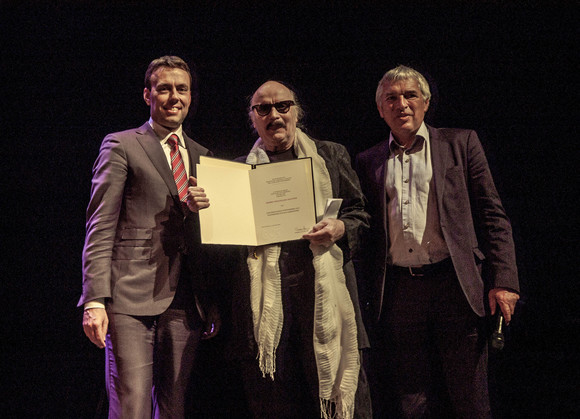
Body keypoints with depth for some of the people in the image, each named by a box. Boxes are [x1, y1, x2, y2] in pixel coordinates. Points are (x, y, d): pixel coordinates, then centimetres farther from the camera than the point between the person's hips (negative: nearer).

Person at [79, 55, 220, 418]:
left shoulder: (203, 156, 20)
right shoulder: (121, 146, 5)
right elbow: (100, 228, -2)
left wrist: (213, 304, 13)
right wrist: (95, 300, -12)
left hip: (186, 304, 5)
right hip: (131, 299, -4)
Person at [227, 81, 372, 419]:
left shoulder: (331, 156, 16)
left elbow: (360, 214, 14)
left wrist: (340, 228, -6)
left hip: (323, 287, 0)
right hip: (264, 294, 1)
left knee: (339, 389, -4)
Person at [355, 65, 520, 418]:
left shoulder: (460, 143, 9)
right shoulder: (369, 162, 15)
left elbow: (492, 215, 4)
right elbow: (366, 230, 15)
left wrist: (503, 281, -6)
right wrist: (365, 289, 3)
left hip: (455, 286, -1)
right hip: (397, 293, 2)